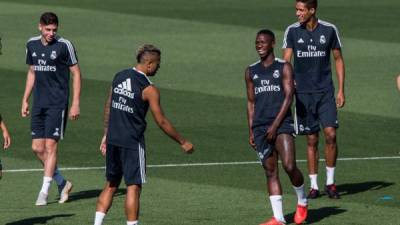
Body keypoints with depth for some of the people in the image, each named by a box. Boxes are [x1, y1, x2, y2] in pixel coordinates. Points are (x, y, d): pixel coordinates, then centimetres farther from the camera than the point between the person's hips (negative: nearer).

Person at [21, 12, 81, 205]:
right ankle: (62, 183, 19)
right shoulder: (32, 45, 8)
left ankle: (44, 191, -3)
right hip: (38, 103, 6)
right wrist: (25, 100, 16)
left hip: (57, 104, -6)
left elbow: (76, 73, -4)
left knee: (50, 146, -8)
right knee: (37, 148, 4)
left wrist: (76, 103, -9)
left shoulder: (64, 45, -8)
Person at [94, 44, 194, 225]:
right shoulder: (149, 89, -12)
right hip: (132, 143, -7)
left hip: (113, 141, 7)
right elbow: (161, 122, -10)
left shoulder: (119, 77, 7)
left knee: (111, 185, 15)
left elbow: (108, 108, 14)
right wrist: (183, 143, -1)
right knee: (133, 187, -1)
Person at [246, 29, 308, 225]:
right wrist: (251, 131, 10)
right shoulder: (251, 72, 15)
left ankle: (302, 202, 10)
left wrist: (276, 125, -14)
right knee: (270, 172, 1)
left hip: (282, 124, -4)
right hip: (260, 127, 4)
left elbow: (288, 97, -6)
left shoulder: (284, 67, 1)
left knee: (289, 166, -16)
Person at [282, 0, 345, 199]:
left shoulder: (329, 30, -1)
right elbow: (286, 61, -3)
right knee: (312, 140, 3)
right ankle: (314, 186, 11)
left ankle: (330, 182, 2)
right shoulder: (292, 31, 0)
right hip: (303, 93, 0)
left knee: (330, 134, -11)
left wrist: (341, 90, 2)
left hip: (325, 92, 0)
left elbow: (338, 59, 7)